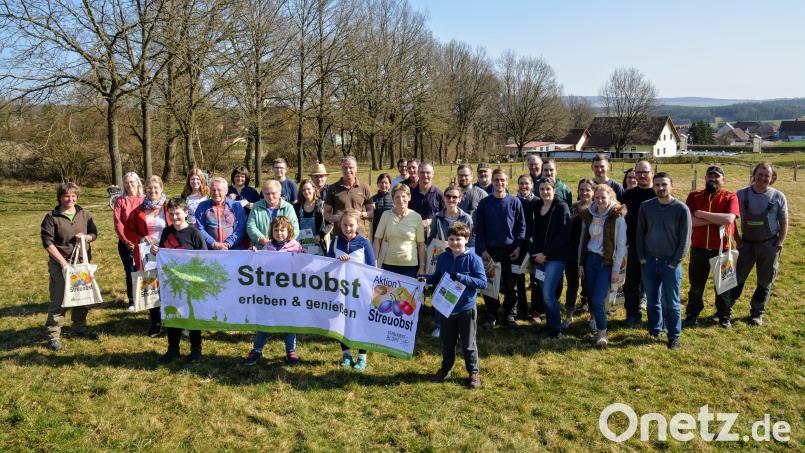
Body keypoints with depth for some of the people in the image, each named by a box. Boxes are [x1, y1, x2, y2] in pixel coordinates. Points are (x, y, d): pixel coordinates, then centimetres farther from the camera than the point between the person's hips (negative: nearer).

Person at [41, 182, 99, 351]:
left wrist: (86, 237, -12)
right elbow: (48, 242, -10)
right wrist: (63, 262, -17)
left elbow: (94, 233, 12)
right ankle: (53, 335, 7)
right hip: (60, 264, -4)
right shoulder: (51, 217, -6)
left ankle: (80, 327, 31)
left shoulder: (84, 214, 6)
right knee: (59, 300, -3)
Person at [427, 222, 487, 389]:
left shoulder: (473, 259, -13)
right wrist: (426, 278, -7)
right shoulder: (443, 258, 0)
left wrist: (462, 278, -26)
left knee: (468, 344, 10)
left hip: (466, 309, -4)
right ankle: (446, 367, 38)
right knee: (447, 342, 18)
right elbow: (437, 278, 13)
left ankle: (473, 372, 25)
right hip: (445, 307, 4)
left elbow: (483, 282, -17)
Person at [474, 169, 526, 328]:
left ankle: (510, 314, 19)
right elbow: (479, 228, 0)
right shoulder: (484, 203, 1)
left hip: (510, 250, 0)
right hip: (490, 250, 0)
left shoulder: (514, 202, 1)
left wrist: (518, 246, -6)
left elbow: (521, 226, 2)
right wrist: (482, 249, -7)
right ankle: (491, 316, 14)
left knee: (510, 285, 6)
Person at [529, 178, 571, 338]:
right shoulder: (537, 206, 10)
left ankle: (556, 329, 4)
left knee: (548, 295, -11)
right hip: (539, 257, 6)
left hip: (556, 257, -6)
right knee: (545, 294, 10)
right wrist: (535, 253, 1)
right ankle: (549, 324, 23)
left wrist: (546, 253, -14)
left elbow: (563, 235, -13)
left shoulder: (561, 207, -7)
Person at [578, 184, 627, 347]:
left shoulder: (617, 218, -9)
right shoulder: (588, 216, 5)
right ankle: (595, 326, 24)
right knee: (591, 298, 7)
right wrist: (581, 263, 9)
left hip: (606, 263, -5)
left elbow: (621, 246, -9)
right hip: (590, 260, 5)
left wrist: (616, 270, -11)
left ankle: (602, 332, 7)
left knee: (597, 300, -11)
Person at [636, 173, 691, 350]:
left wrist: (675, 263, -10)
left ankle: (674, 336, 16)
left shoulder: (681, 209, -6)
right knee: (652, 300, 11)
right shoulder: (646, 207, 2)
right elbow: (640, 233, 8)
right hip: (649, 262, 3)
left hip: (670, 263, -3)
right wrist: (642, 258, 2)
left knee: (672, 302, 4)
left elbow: (685, 239, -5)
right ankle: (654, 331, 25)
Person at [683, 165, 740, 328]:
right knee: (696, 285, 12)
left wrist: (702, 214, -17)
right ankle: (692, 316, 25)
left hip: (722, 249, -1)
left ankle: (724, 316, 30)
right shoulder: (694, 196, 0)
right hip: (699, 248, 1)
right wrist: (717, 220, -16)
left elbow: (729, 219, -22)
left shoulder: (730, 197, -4)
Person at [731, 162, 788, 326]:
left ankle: (757, 313, 23)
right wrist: (738, 240, -5)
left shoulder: (778, 197, -4)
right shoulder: (742, 194, -4)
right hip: (747, 243, 0)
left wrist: (779, 245, -7)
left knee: (765, 282, 9)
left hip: (769, 245, 0)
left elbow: (784, 223, 1)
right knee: (737, 279, 4)